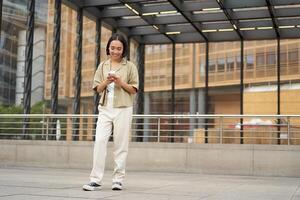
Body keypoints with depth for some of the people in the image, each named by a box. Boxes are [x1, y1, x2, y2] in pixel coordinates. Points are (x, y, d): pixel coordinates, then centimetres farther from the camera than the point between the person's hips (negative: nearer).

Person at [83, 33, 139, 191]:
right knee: (99, 141, -9)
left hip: (123, 109, -2)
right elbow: (97, 89, 9)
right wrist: (106, 81, -10)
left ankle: (118, 179, 9)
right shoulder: (103, 66, 11)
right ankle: (96, 180, -8)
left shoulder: (130, 66, 4)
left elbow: (134, 90, 2)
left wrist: (121, 83, -14)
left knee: (121, 144, 1)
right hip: (105, 108, 2)